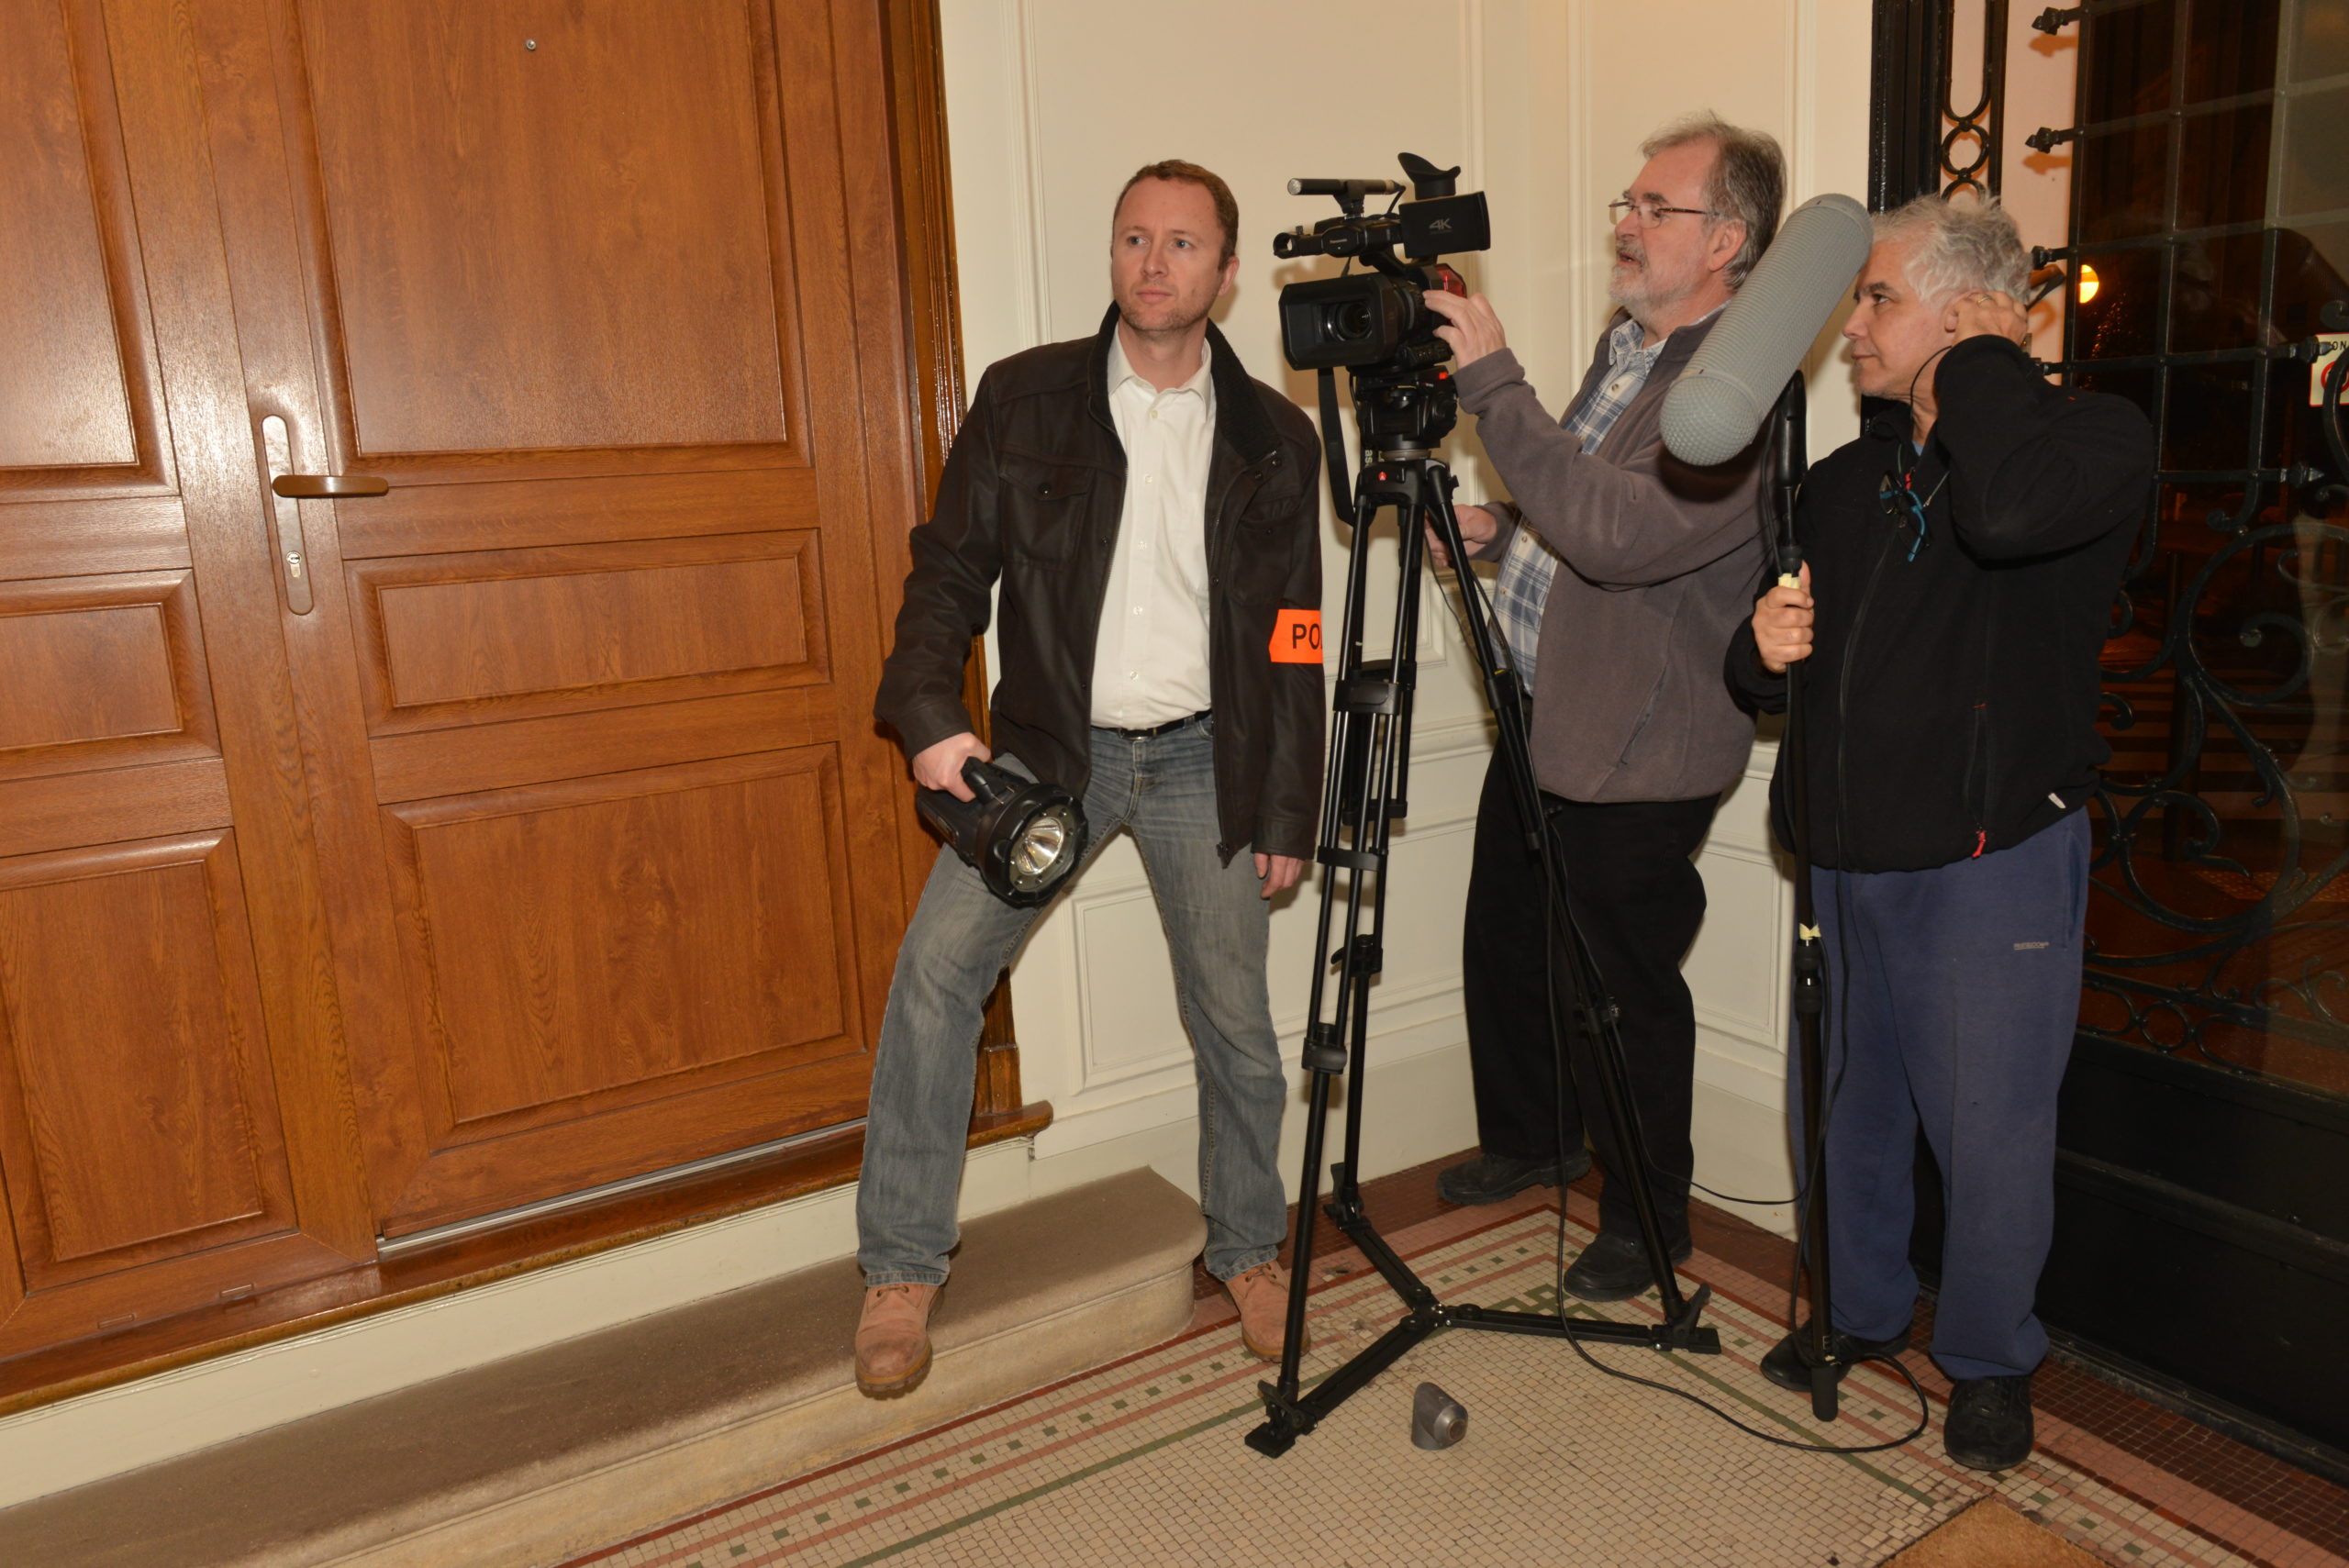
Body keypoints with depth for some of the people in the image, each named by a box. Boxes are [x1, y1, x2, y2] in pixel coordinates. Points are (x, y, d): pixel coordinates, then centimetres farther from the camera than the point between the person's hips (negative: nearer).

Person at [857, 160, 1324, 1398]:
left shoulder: (1272, 435, 4)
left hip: (1203, 757, 1)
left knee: (1235, 1016, 3)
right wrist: (929, 711, -16)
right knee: (937, 964, -14)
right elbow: (950, 566, 1)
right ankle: (902, 1271, 2)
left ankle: (1248, 1249, 28)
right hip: (1052, 743, 0)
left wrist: (1288, 812, 3)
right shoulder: (1024, 397, 2)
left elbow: (1295, 642, 6)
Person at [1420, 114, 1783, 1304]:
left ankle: (1647, 1221, 28)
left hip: (1636, 757, -9)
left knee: (1629, 989, 6)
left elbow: (1621, 534, -33)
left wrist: (1493, 385, -32)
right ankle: (1529, 1141, 44)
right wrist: (1506, 530, 4)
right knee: (1500, 947, 21)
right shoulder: (1625, 342, 11)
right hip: (1541, 725, 9)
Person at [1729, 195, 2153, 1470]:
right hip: (1848, 851, 6)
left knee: (1989, 1131, 5)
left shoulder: (2093, 439, -8)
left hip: (1993, 855, -6)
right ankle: (1861, 1310, 38)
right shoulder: (1842, 482, 12)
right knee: (1845, 1106, 17)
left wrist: (1976, 361, -16)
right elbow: (1767, 675, 20)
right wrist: (1763, 648, -6)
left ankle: (1989, 1362, 28)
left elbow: (2008, 511, -34)